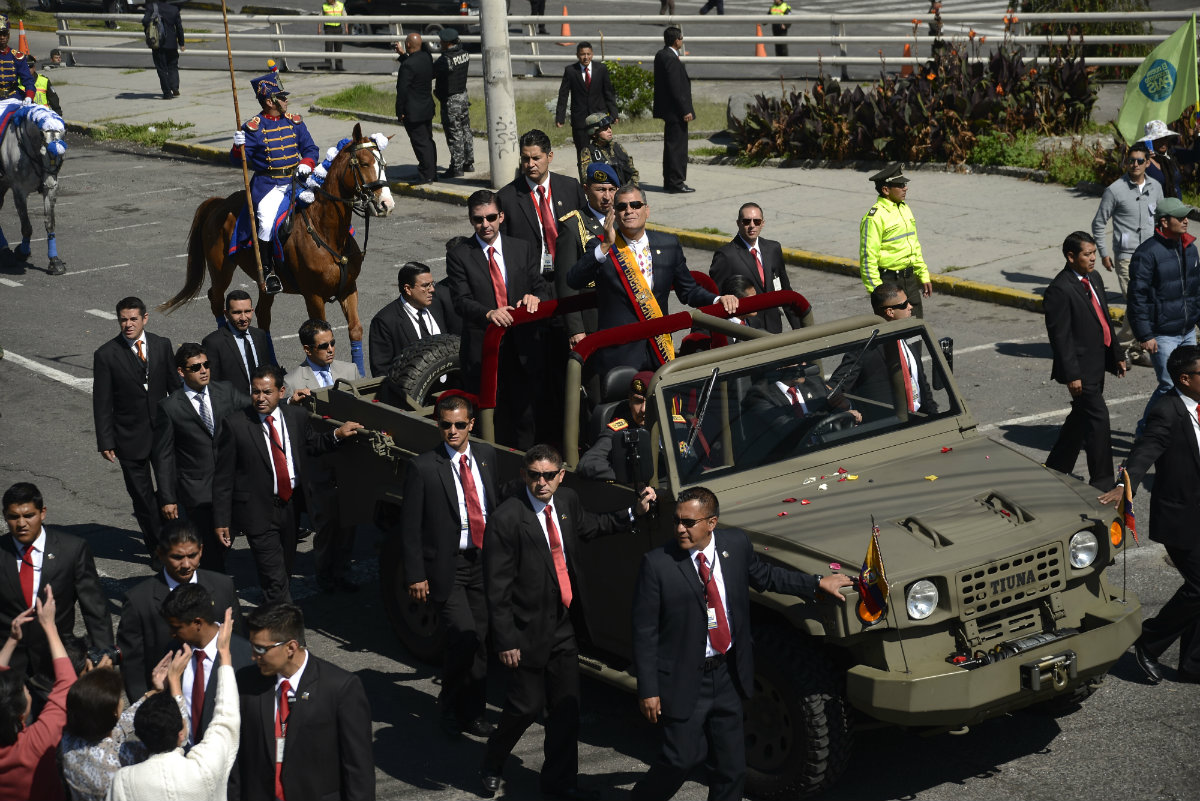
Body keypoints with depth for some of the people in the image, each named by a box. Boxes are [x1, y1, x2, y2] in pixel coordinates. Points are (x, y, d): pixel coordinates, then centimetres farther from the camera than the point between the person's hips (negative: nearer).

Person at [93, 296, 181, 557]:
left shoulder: (162, 345, 0)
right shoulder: (106, 354, -9)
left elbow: (175, 386, 7)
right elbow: (102, 403, -7)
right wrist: (105, 442, -9)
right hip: (130, 436, -3)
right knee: (142, 495, 6)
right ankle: (157, 547, 19)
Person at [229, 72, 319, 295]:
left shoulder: (294, 122, 11)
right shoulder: (254, 128, -2)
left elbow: (311, 148, 14)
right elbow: (238, 159, -2)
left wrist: (306, 163, -7)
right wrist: (239, 146, -24)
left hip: (296, 181, 4)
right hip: (268, 185, -4)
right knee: (267, 221, -26)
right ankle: (267, 272, -12)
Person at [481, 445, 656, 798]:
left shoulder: (567, 500, 0)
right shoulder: (506, 519, -20)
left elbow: (590, 526, 24)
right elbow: (497, 587, -17)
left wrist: (634, 512, 14)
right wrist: (505, 640, -17)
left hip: (563, 626, 6)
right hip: (528, 631, -6)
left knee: (566, 707, 10)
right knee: (527, 705, 3)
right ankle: (492, 765, 30)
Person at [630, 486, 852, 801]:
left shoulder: (736, 544, -4)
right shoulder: (657, 564, -17)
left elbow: (765, 575, 18)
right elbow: (644, 631, -13)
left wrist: (817, 584, 15)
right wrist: (648, 690, -14)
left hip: (727, 675, 5)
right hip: (683, 680, -5)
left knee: (731, 763, 11)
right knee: (682, 758, 2)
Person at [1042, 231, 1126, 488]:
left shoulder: (1094, 279, 10)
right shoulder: (1060, 290, -18)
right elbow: (1059, 336, -19)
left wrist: (1116, 354, 18)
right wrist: (1071, 375, -21)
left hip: (1098, 365, 9)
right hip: (1082, 368, -9)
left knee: (1082, 417, 17)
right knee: (1098, 419, -8)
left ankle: (1056, 469, 31)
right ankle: (1102, 481, 0)